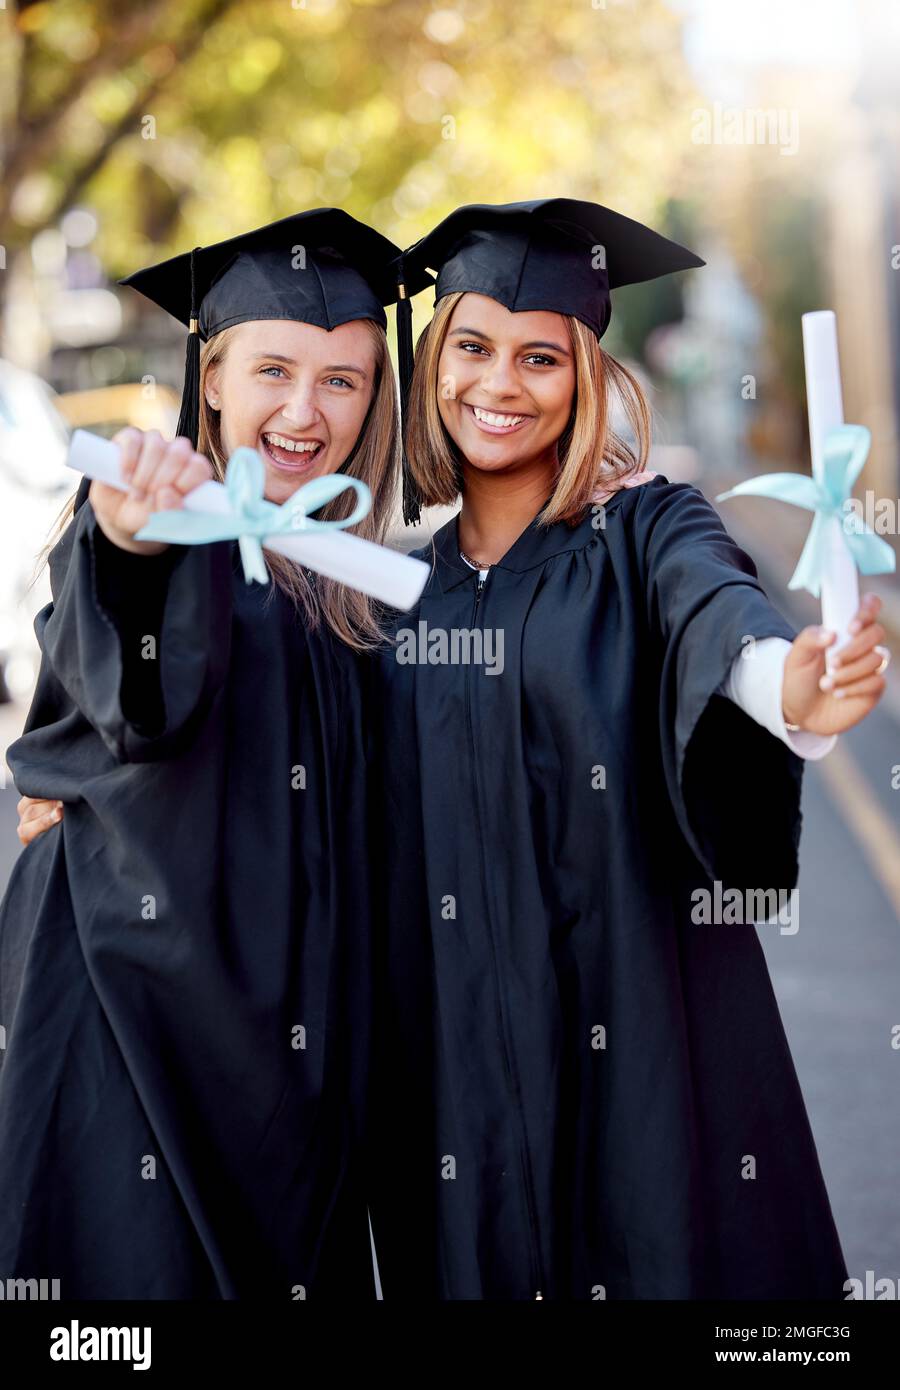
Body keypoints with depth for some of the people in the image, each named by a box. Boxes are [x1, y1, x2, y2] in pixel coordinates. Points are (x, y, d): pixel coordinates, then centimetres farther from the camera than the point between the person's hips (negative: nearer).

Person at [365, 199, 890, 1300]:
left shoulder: (644, 531, -3)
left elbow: (715, 612, -25)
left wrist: (786, 683, -50)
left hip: (633, 1031, -3)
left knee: (655, 1258, 0)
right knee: (477, 1254, 7)